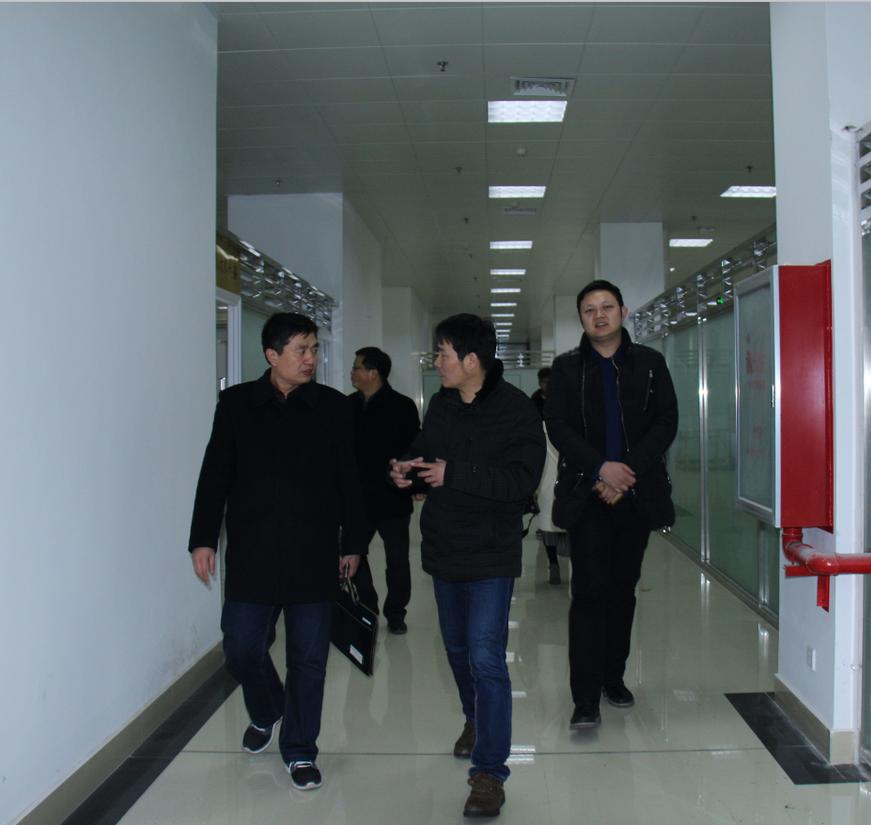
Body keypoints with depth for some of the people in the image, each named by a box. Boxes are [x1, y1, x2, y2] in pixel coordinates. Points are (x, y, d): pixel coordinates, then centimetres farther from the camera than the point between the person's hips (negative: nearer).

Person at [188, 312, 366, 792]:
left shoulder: (333, 407, 2)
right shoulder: (236, 404, 2)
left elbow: (348, 482, 6)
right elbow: (215, 477, 4)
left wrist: (352, 543, 7)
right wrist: (203, 538, 1)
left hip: (314, 558, 0)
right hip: (251, 555, 0)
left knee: (308, 657, 6)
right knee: (242, 648, 6)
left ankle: (299, 751, 24)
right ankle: (265, 713, 38)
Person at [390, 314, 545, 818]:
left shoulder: (517, 410, -17)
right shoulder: (441, 404, 4)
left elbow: (522, 480, -24)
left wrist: (454, 474, -27)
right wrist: (409, 466, -6)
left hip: (491, 554, -7)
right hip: (444, 548, 7)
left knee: (486, 658, -10)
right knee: (458, 648, 21)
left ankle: (490, 772, 0)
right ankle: (476, 720, 46)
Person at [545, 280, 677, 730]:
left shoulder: (650, 363, 8)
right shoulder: (566, 368, 6)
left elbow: (666, 422, 0)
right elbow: (557, 426, -3)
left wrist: (629, 472, -12)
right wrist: (602, 468, -16)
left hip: (636, 493, 2)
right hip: (587, 495, -2)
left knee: (623, 589, 11)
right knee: (589, 591, -5)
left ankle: (613, 677, 26)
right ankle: (586, 697, -2)